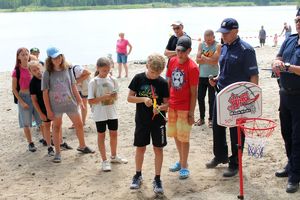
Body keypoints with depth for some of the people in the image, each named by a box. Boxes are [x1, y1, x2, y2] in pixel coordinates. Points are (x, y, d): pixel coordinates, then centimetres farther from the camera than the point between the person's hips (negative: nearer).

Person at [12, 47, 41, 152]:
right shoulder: (16, 71, -7)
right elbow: (14, 89, -4)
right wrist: (21, 102, -10)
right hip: (23, 96, -3)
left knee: (42, 119, 7)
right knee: (26, 122, 4)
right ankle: (30, 143, 17)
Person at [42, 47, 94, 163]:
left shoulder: (67, 70, 0)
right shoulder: (48, 74, -10)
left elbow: (73, 87, 8)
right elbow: (45, 93, -8)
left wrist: (80, 101, 8)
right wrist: (48, 110, -10)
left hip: (70, 103, 3)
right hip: (56, 105, -3)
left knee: (79, 125, 13)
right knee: (57, 128, 10)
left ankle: (82, 146, 35)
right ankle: (57, 153, 23)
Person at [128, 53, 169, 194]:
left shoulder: (162, 83, -7)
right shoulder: (138, 78, -7)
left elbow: (167, 104, -4)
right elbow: (129, 98, -4)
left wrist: (160, 107, -26)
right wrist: (143, 99, -21)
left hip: (158, 120, 0)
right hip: (141, 120, 0)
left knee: (158, 149, 4)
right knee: (140, 148, 11)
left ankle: (157, 179, 17)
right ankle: (138, 175, 30)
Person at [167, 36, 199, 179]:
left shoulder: (192, 68, -16)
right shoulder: (172, 61, 2)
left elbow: (194, 93, -14)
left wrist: (191, 113, -14)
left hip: (184, 108, -6)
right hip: (172, 106, 6)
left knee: (183, 137, 1)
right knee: (175, 135, 16)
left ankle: (184, 166, 16)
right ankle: (181, 160, 34)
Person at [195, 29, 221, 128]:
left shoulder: (218, 46, -7)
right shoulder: (201, 44, 4)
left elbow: (215, 61, -18)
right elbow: (197, 59, -4)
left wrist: (203, 57, -11)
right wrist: (209, 60, -14)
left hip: (212, 76, -4)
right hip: (201, 75, 4)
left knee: (211, 99, 4)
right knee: (200, 97, 10)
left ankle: (211, 119, 16)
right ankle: (201, 118, 24)